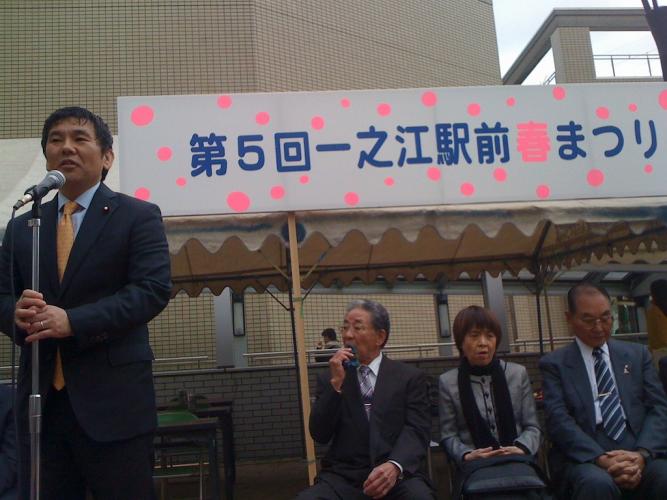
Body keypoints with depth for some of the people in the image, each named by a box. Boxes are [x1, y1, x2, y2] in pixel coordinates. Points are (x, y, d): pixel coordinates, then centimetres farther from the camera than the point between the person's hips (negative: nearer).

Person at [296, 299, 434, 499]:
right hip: (343, 477, 2)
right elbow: (320, 435, 3)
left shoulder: (410, 377, 8)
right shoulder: (329, 378, 13)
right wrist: (336, 383, -7)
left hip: (398, 475, -1)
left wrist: (395, 466, -23)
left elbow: (417, 430, -4)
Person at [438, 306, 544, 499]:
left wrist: (521, 448, -13)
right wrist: (466, 456, -16)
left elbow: (532, 426, 9)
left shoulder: (518, 373, 10)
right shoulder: (448, 382, 4)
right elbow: (448, 435, 5)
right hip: (475, 468, -1)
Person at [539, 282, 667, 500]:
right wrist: (601, 459, -19)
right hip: (584, 456, -2)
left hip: (639, 451, 2)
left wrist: (642, 453, -10)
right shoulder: (554, 363, 7)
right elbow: (559, 419, -4)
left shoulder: (637, 354, 16)